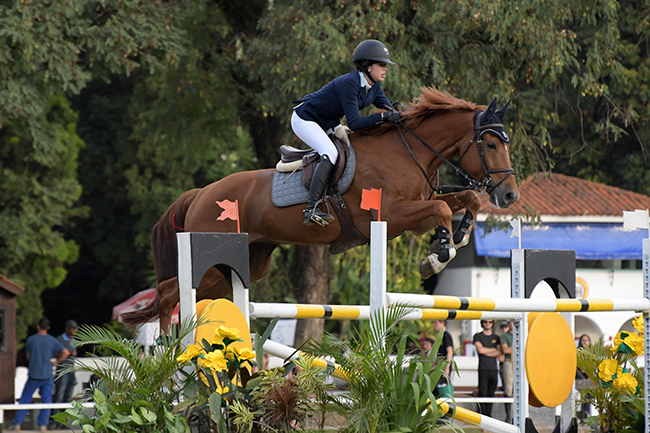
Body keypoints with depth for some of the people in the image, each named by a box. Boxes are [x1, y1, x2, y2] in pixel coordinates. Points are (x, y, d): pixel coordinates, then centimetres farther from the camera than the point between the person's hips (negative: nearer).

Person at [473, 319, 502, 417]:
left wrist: (485, 352, -4)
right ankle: (482, 415, -9)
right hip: (483, 368, -3)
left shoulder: (496, 338, 17)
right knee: (483, 393, -9)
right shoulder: (478, 336, 8)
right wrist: (494, 350, 2)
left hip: (494, 368, 3)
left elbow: (500, 353, 5)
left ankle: (488, 415, 6)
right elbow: (480, 349, -7)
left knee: (491, 393, 2)